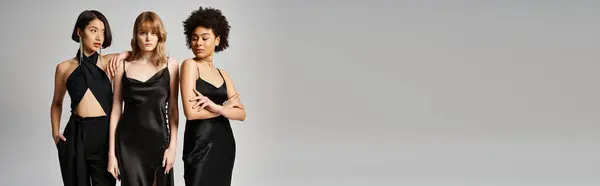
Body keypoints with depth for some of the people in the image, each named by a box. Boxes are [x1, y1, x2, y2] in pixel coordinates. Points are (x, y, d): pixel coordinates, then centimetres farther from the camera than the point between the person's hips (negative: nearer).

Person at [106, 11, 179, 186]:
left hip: (158, 138, 0)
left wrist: (173, 146, -4)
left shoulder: (170, 65, 2)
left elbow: (173, 109, 3)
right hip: (129, 142, 0)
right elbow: (116, 110, 3)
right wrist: (111, 152, 0)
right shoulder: (123, 65, 2)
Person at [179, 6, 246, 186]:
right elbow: (191, 112, -16)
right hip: (200, 142, -6)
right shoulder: (190, 65, -5)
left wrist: (216, 107, -18)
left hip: (224, 143, 6)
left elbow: (241, 114, 1)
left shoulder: (222, 75, 13)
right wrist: (227, 106, -4)